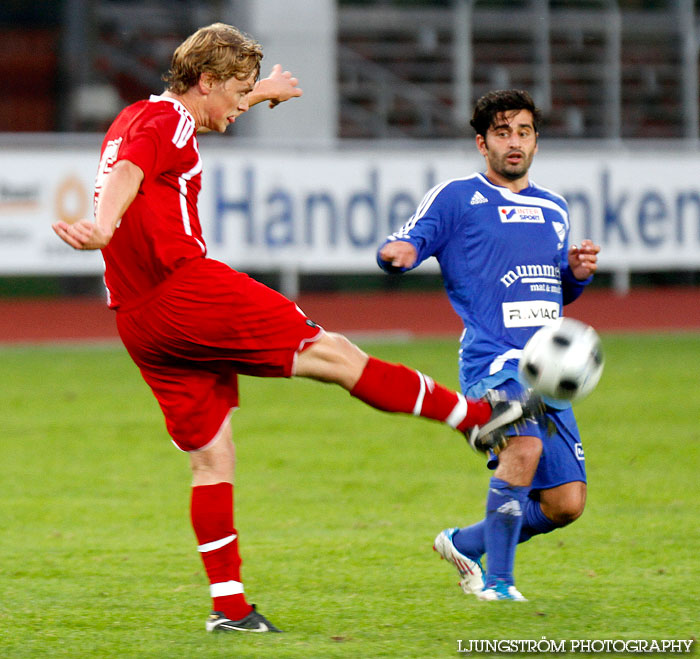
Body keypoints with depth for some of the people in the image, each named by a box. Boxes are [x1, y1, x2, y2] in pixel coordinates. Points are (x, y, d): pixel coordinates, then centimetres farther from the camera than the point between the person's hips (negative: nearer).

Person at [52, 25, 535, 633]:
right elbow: (127, 173, -28)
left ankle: (229, 606, 5)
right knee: (330, 352, -2)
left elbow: (209, 113, 45)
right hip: (186, 290, -10)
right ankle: (478, 419, 4)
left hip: (137, 322, 10)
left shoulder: (140, 117, 22)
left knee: (211, 457, 9)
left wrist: (261, 93, 59)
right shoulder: (166, 123, -8)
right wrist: (102, 228, -47)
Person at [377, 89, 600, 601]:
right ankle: (497, 581, -22)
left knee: (566, 503, 1)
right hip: (491, 358, -6)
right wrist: (395, 253, -26)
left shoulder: (554, 209, 22)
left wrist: (578, 272, 10)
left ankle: (465, 544, 26)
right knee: (525, 444, -34)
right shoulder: (457, 198, 5)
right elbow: (402, 247, -2)